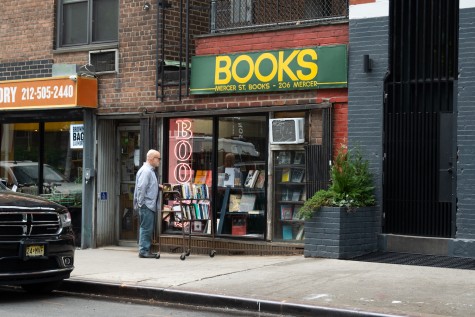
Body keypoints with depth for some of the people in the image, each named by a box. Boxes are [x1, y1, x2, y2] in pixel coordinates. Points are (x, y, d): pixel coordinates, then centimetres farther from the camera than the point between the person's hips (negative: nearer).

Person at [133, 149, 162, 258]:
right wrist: (140, 203, -18)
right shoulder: (145, 171, -15)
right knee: (146, 228, -7)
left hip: (150, 205, 10)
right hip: (146, 205, -10)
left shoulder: (150, 170, 18)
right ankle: (143, 251, -3)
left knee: (148, 229, 12)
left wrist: (158, 186, 13)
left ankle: (146, 250, 17)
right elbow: (141, 188, -20)